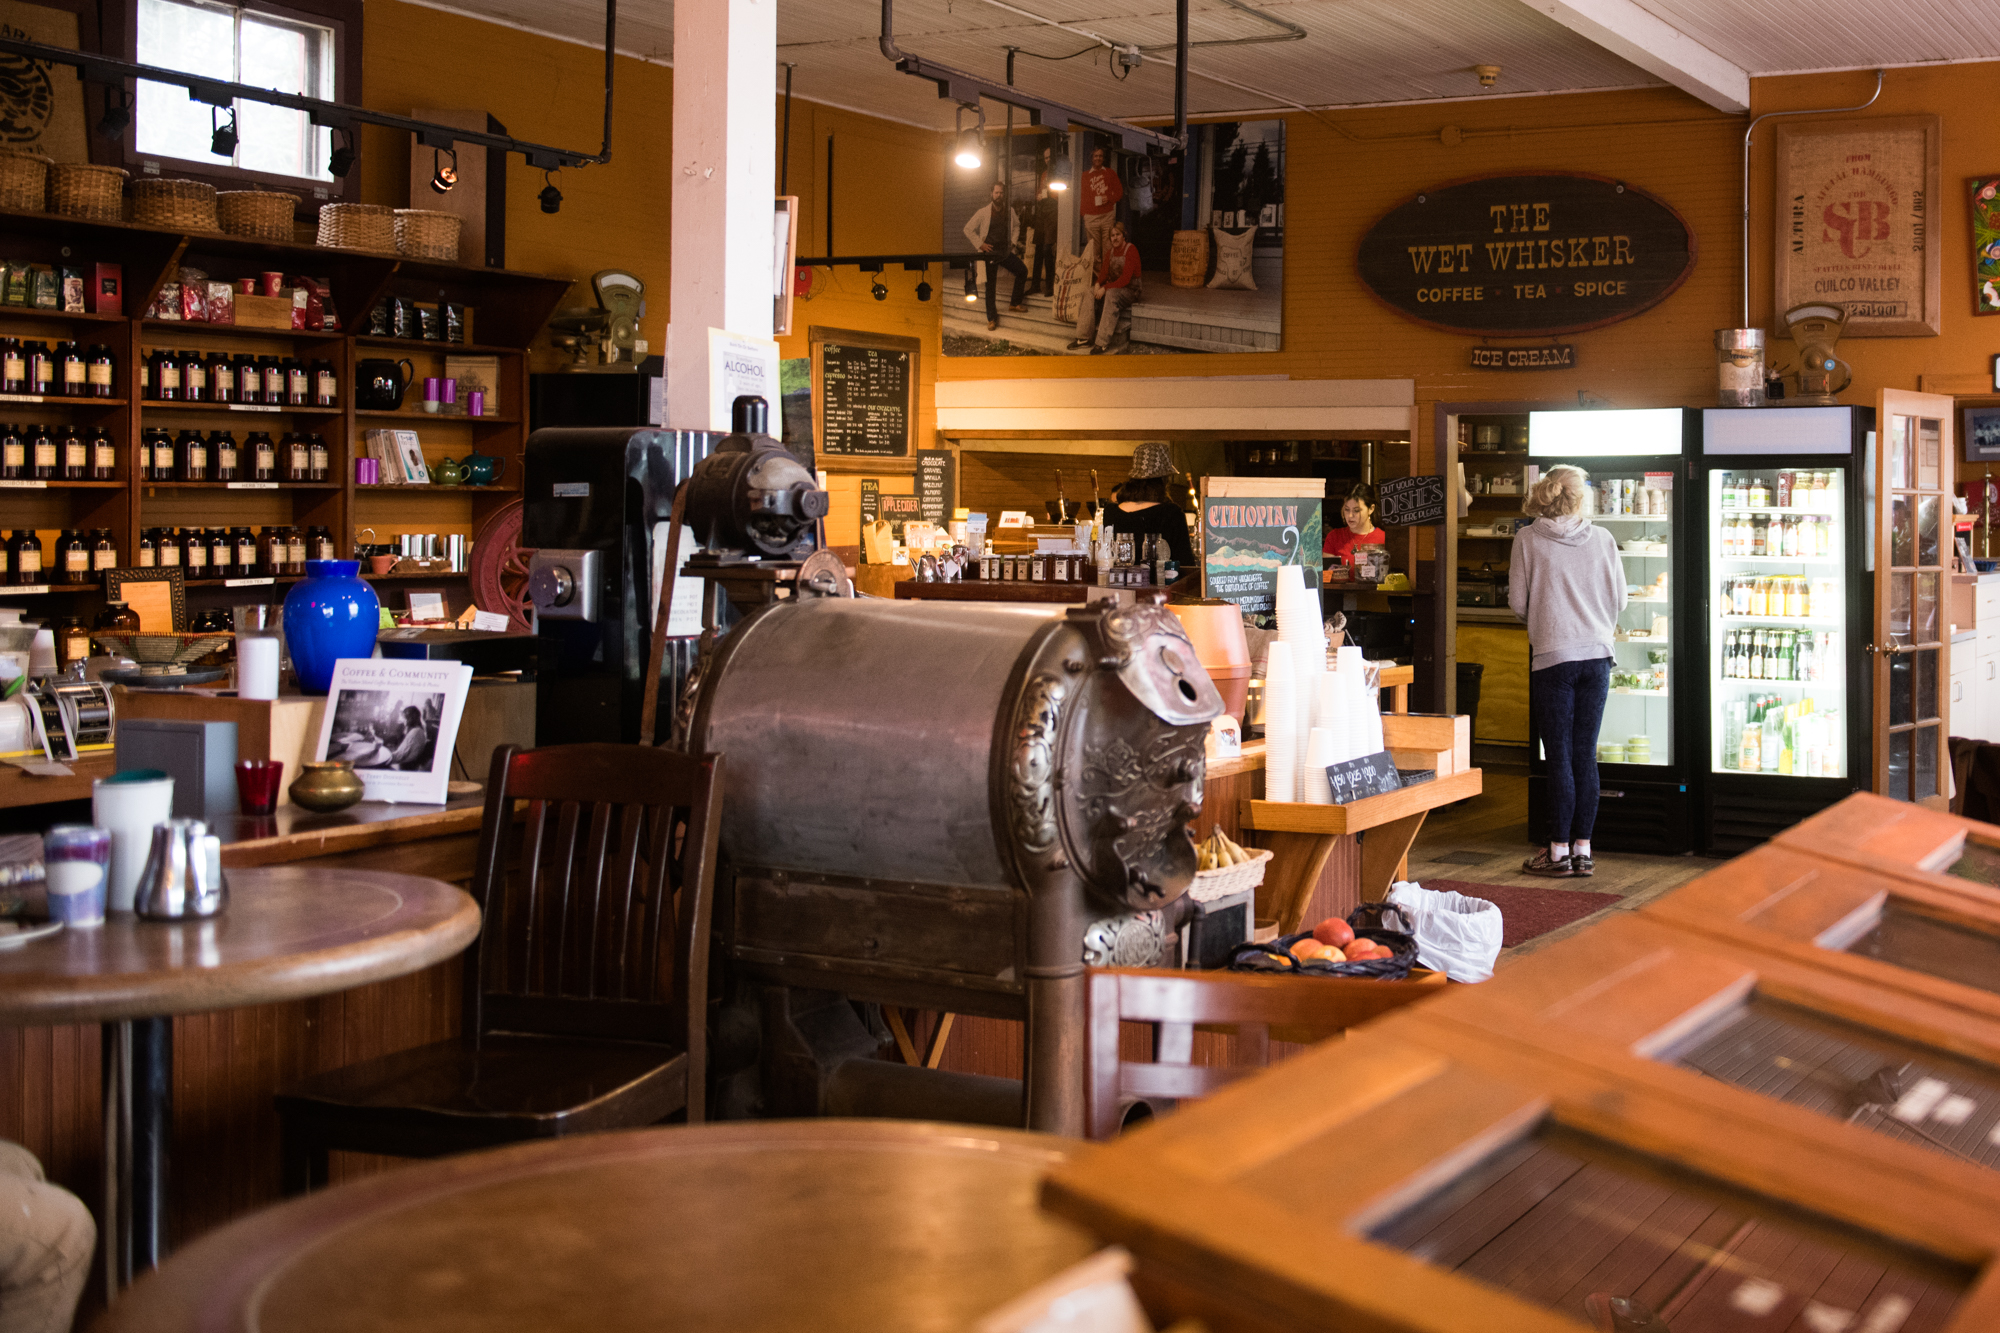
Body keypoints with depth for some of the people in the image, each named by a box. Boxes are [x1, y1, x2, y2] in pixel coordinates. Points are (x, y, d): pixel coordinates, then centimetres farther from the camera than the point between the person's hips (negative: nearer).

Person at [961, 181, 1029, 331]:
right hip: (990, 253, -4)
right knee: (990, 285, -1)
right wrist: (980, 244, -9)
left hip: (1006, 252, 4)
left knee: (1022, 271, 0)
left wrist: (1013, 241, 9)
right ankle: (991, 318, 8)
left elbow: (1016, 225, 22)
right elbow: (968, 229, -5)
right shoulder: (983, 213, -9)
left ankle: (1015, 303, 18)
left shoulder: (1009, 212, 2)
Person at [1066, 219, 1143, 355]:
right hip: (1113, 287, 7)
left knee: (1111, 294, -38)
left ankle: (1102, 343, -42)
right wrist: (1098, 283, -15)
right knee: (1089, 293, -17)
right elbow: (1104, 272, 8)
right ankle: (1084, 337, -20)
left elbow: (1125, 279, -20)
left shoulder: (1131, 250, -12)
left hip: (1130, 290, -7)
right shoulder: (1110, 251, 10)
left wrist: (1105, 288, -25)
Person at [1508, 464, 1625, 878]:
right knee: (1586, 756, 7)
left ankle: (1559, 851, 3)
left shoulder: (1528, 538, -3)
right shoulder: (1602, 540, 4)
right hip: (1597, 656, 3)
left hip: (1553, 657, -3)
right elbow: (1619, 600, 9)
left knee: (1560, 758, 1)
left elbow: (1517, 601, 0)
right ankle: (1582, 849, 9)